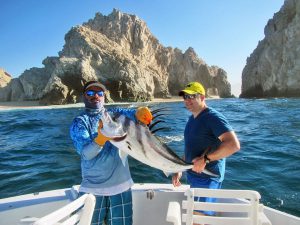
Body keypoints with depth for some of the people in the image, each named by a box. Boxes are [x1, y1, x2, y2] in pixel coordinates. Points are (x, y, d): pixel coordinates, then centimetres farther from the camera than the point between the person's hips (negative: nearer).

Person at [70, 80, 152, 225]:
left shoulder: (115, 114, 7)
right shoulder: (79, 122, -1)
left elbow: (132, 114, -12)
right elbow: (85, 153, -14)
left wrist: (140, 112, -34)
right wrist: (102, 138, -32)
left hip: (120, 184, 2)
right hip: (93, 187, -2)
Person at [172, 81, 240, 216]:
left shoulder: (213, 117, -17)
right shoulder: (192, 119, 11)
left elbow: (234, 145, -28)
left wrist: (205, 159, -26)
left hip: (207, 178, -9)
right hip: (193, 176, 9)